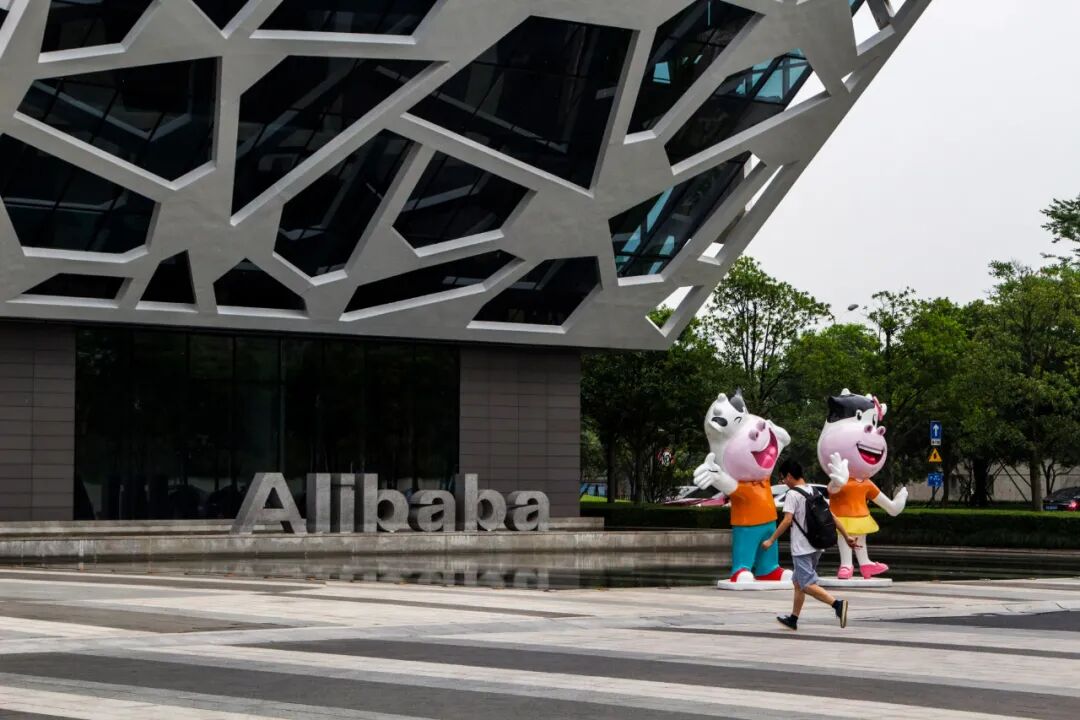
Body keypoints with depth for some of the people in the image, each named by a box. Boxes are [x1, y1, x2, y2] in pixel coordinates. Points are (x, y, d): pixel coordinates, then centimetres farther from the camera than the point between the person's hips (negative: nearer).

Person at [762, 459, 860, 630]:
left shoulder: (792, 494, -11)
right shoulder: (814, 492, 12)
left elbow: (787, 520, -19)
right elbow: (831, 516, 12)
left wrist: (771, 540, -13)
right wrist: (846, 536, 14)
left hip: (802, 549, -9)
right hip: (816, 546, 9)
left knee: (808, 585, -11)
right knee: (798, 583, 19)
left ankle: (837, 604, -29)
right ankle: (793, 619, 26)